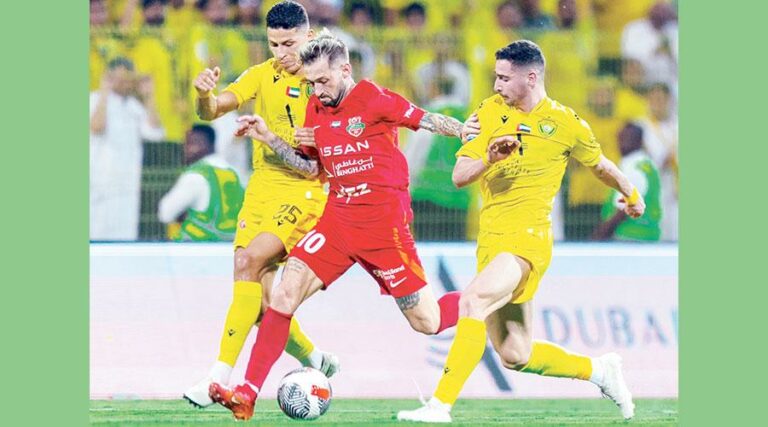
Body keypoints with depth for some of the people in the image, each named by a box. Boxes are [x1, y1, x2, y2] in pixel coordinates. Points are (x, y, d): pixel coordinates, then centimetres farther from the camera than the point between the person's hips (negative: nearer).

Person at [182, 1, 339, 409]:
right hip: (262, 187, 5)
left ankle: (220, 374, -25)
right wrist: (204, 95, -27)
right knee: (259, 296, 0)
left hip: (305, 189, -5)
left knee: (250, 260, -23)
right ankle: (313, 359, 25)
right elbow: (211, 111, -4)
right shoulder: (261, 76, 5)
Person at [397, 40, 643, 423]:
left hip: (528, 238, -6)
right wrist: (489, 158, -18)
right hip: (491, 240, 6)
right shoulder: (490, 111, 7)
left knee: (473, 301, -30)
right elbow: (459, 176, 2)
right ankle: (598, 370, 30)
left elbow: (600, 165, 18)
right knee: (515, 356, 8)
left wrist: (632, 195, 34)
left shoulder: (565, 124, -2)